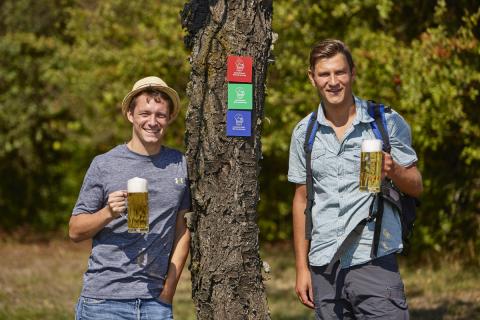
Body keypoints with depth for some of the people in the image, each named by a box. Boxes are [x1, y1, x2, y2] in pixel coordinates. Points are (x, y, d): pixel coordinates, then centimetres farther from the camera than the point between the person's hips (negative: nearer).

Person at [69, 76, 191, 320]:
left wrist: (169, 287, 4)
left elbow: (183, 229, 12)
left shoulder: (181, 166, 8)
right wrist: (108, 213, -15)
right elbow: (75, 231, 3)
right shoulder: (104, 165, 1)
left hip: (156, 300, 2)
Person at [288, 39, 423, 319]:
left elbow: (416, 187, 6)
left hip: (374, 262, -3)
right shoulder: (304, 133, 10)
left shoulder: (387, 122, 2)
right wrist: (302, 267, 13)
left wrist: (393, 170, -16)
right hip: (323, 265, 3)